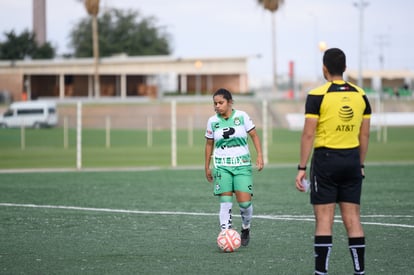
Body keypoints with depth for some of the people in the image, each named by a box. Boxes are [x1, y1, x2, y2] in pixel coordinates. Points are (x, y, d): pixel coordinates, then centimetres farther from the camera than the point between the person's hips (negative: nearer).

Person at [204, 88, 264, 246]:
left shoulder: (242, 116, -1)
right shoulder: (212, 121, 4)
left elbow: (254, 135, 4)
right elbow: (209, 144, 13)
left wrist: (259, 155, -7)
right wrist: (207, 167, 15)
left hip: (242, 164, -1)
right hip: (222, 166, 1)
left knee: (244, 202, -8)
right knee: (225, 202, -9)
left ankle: (246, 229, 19)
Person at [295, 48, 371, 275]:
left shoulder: (317, 95, -9)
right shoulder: (360, 95, 5)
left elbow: (308, 134, -11)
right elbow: (365, 135, 9)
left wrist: (302, 168, -7)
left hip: (326, 161, -4)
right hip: (352, 160, 4)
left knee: (324, 218, -2)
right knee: (352, 217, 7)